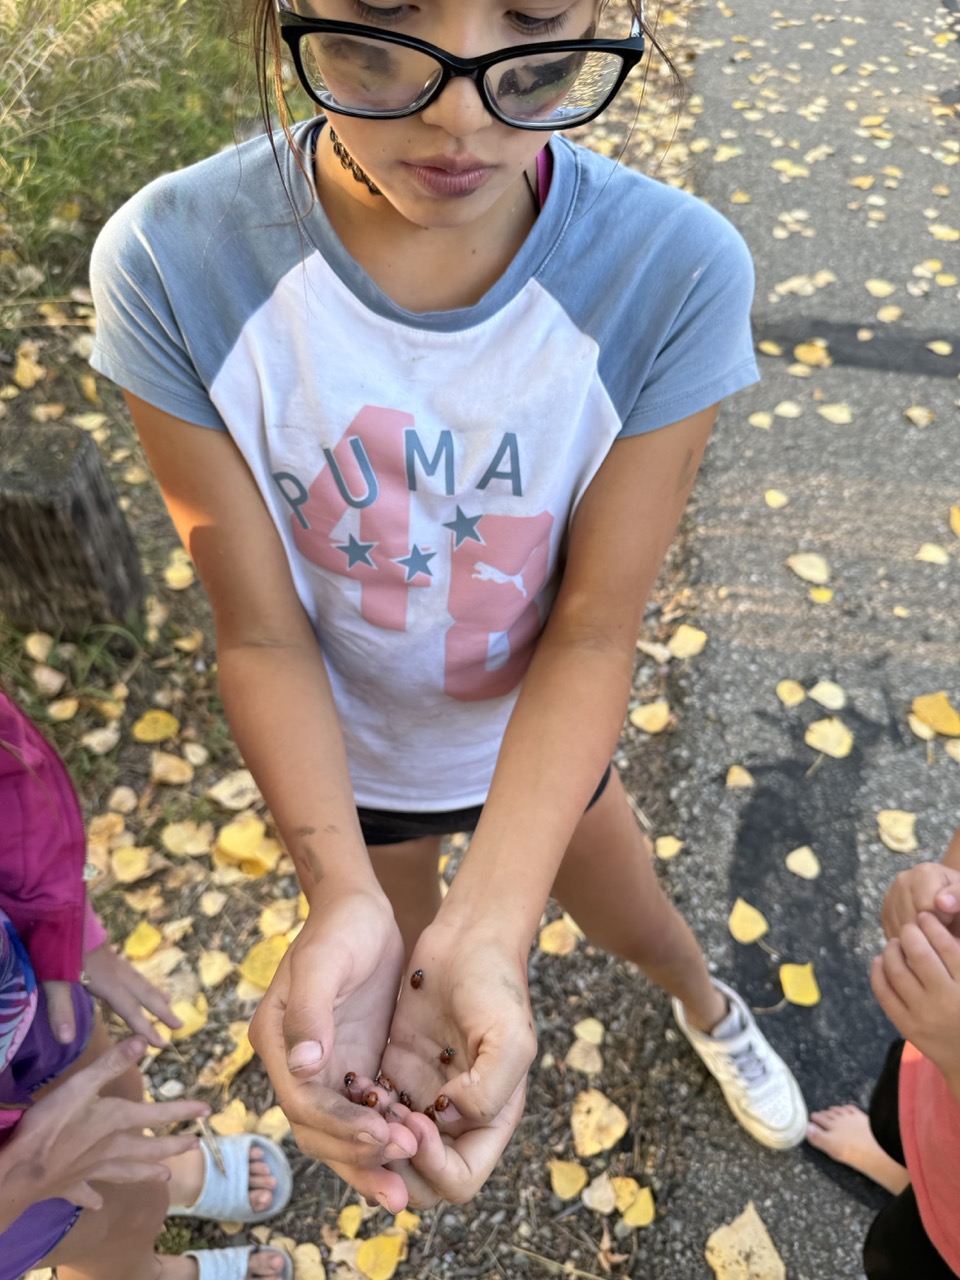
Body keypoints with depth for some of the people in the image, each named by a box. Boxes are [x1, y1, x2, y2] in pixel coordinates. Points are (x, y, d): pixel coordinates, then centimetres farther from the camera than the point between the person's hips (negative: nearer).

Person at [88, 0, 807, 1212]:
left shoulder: (677, 272, -29)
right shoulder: (171, 264, -29)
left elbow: (593, 632, -24)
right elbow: (262, 633, -22)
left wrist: (490, 926, -36)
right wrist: (344, 893, -37)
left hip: (543, 733, 1)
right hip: (340, 749, 0)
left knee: (642, 927, 29)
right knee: (384, 983, 27)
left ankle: (707, 1004, 68)